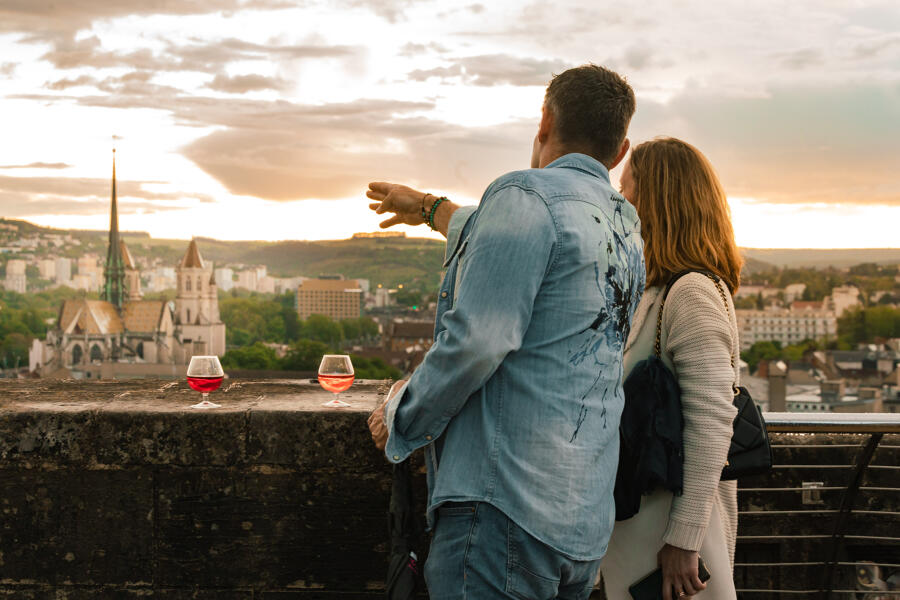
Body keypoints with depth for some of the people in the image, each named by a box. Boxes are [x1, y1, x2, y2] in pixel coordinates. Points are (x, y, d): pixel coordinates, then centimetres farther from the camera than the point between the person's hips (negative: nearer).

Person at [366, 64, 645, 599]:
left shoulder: (528, 195, -9)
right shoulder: (627, 226, 16)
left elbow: (476, 341, -19)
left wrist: (402, 415, -2)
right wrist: (428, 207, 50)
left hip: (507, 513, -9)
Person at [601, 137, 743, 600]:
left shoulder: (692, 293, -17)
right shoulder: (654, 291, 13)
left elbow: (712, 423, -22)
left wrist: (684, 539, -23)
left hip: (668, 524, -9)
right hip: (636, 519, 9)